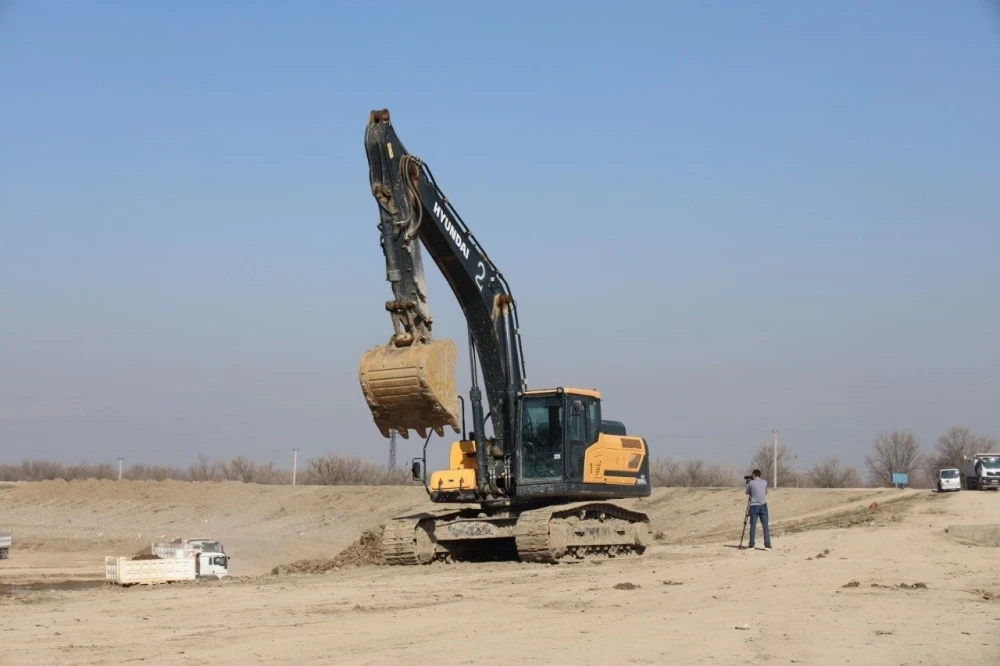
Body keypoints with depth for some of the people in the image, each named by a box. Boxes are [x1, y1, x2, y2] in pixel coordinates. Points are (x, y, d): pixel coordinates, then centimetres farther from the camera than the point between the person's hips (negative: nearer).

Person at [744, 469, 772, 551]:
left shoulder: (751, 483, -1)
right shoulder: (764, 482, 7)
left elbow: (747, 492, 13)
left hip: (754, 506, -2)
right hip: (763, 505, 2)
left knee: (753, 526, 3)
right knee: (765, 526, 3)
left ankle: (751, 545, 4)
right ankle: (767, 545, -2)